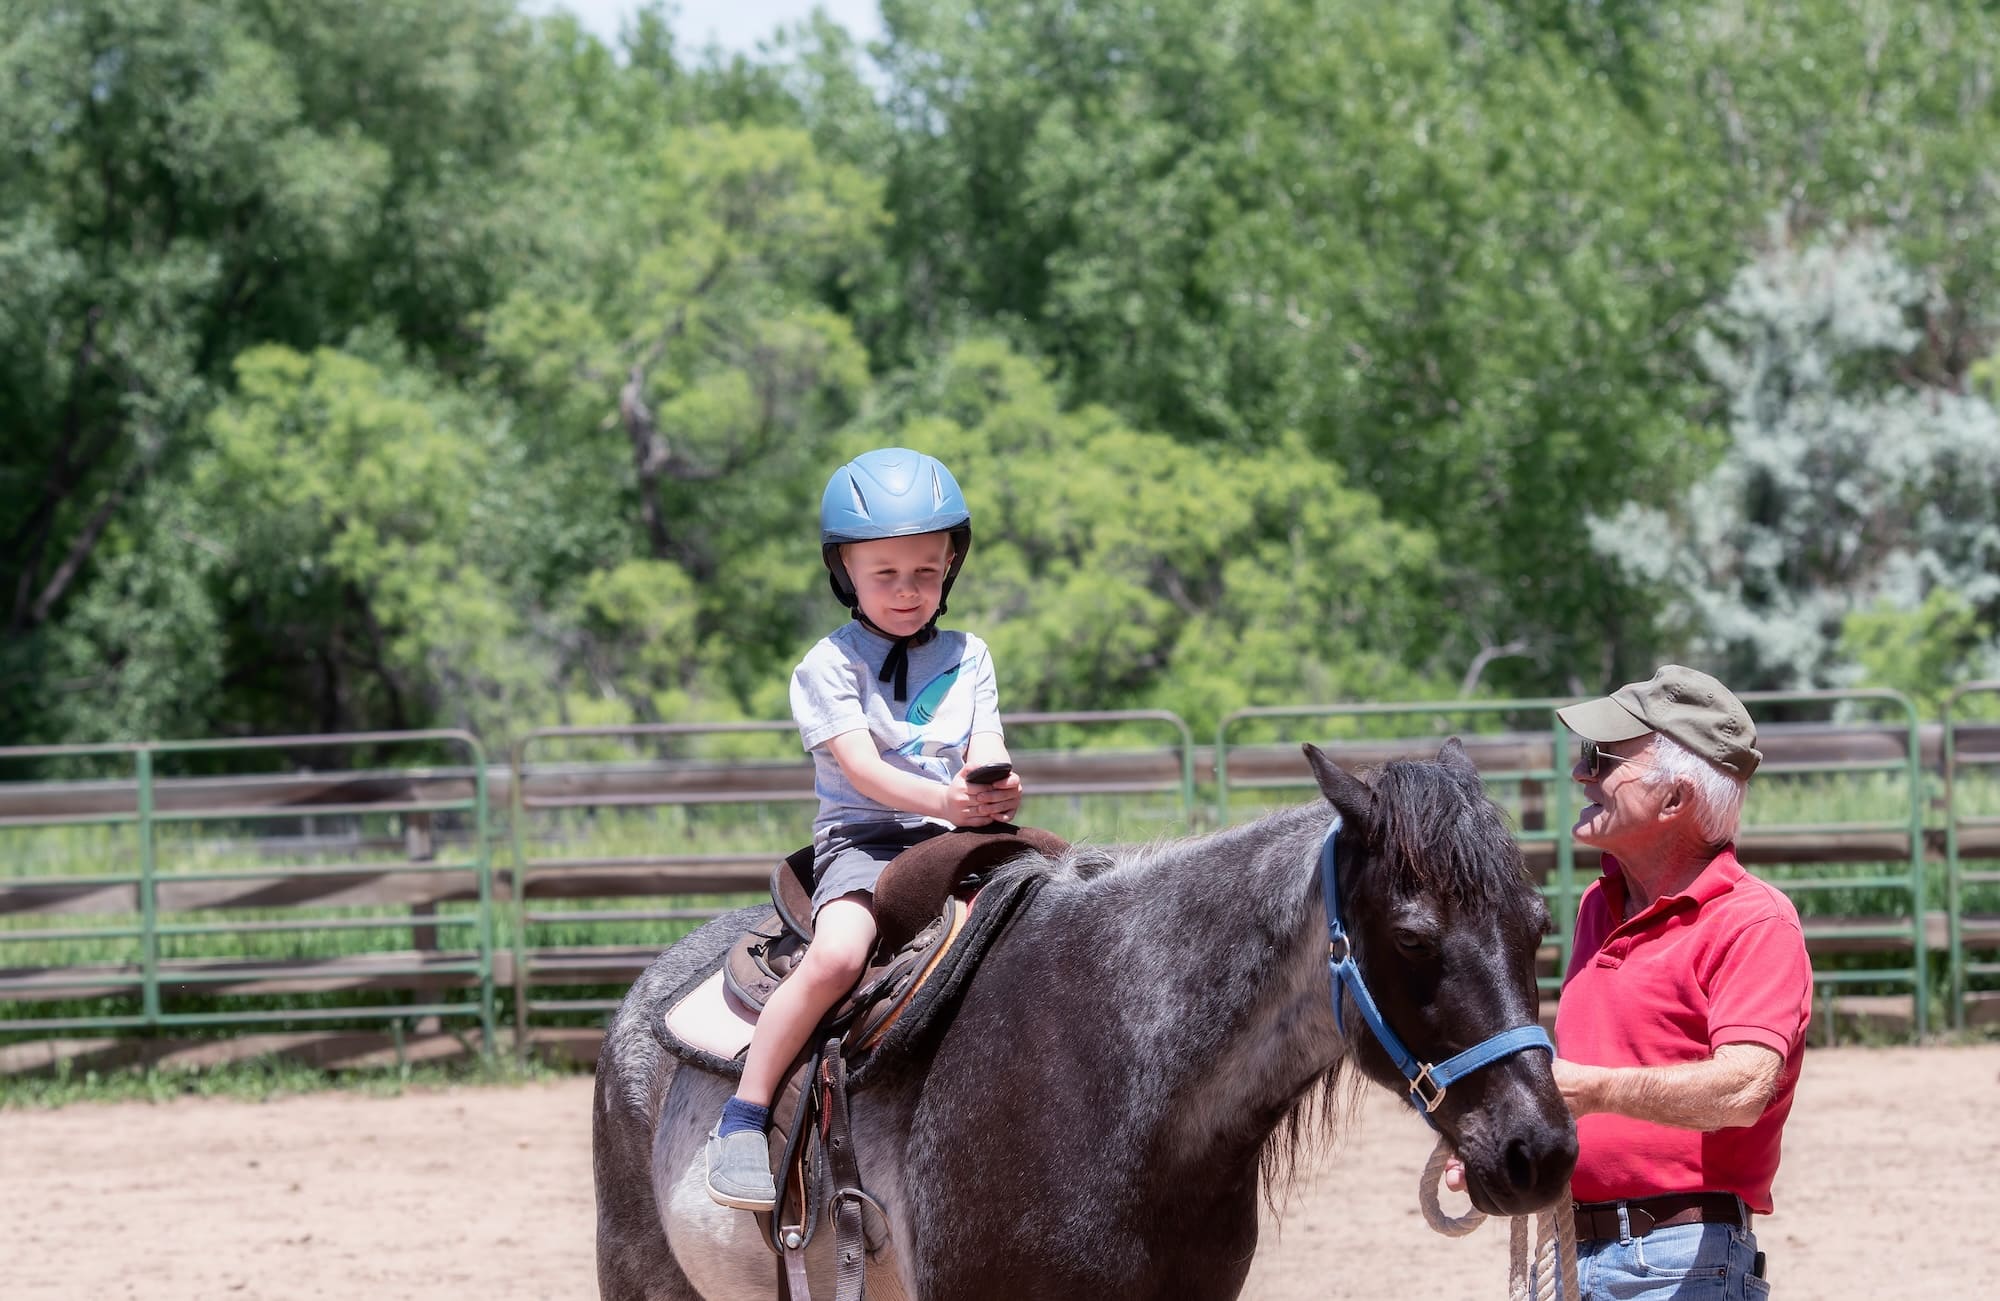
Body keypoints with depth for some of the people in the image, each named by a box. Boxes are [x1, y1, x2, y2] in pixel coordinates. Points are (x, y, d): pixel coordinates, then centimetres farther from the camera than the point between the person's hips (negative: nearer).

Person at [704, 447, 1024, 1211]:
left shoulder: (967, 659, 16)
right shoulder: (829, 665, 2)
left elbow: (984, 755, 5)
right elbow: (861, 766, -11)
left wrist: (995, 790, -21)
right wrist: (943, 799, -28)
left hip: (956, 838, 4)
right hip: (861, 838, -4)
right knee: (836, 955, -32)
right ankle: (743, 1119, -24)